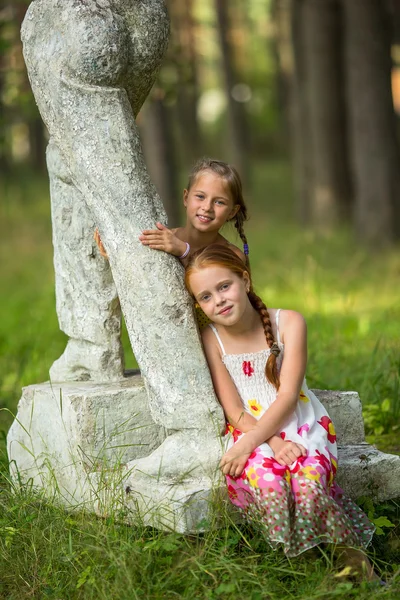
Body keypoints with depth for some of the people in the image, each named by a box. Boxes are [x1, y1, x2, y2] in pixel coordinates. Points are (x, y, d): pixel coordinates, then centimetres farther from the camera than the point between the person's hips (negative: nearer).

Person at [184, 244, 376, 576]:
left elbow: (287, 396, -11)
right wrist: (275, 443, -22)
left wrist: (249, 441, -24)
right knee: (267, 483, -33)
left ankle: (353, 557, -11)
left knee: (307, 482, -31)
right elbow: (234, 410, -5)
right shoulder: (211, 340, -3)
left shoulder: (289, 322, -6)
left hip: (303, 427, 0)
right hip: (252, 433, 1)